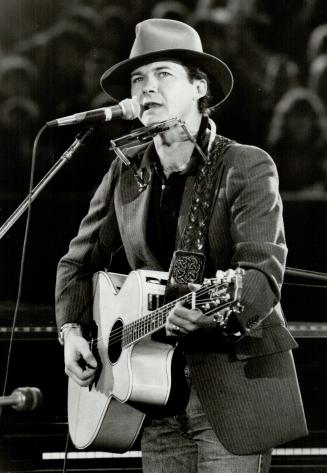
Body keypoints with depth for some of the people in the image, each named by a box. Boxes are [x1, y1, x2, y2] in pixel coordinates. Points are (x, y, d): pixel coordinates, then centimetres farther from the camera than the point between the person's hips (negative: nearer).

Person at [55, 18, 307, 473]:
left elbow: (264, 272, -21)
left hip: (235, 381, -5)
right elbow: (80, 261, 19)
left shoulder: (247, 167, -8)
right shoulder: (127, 172, 7)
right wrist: (72, 330, 4)